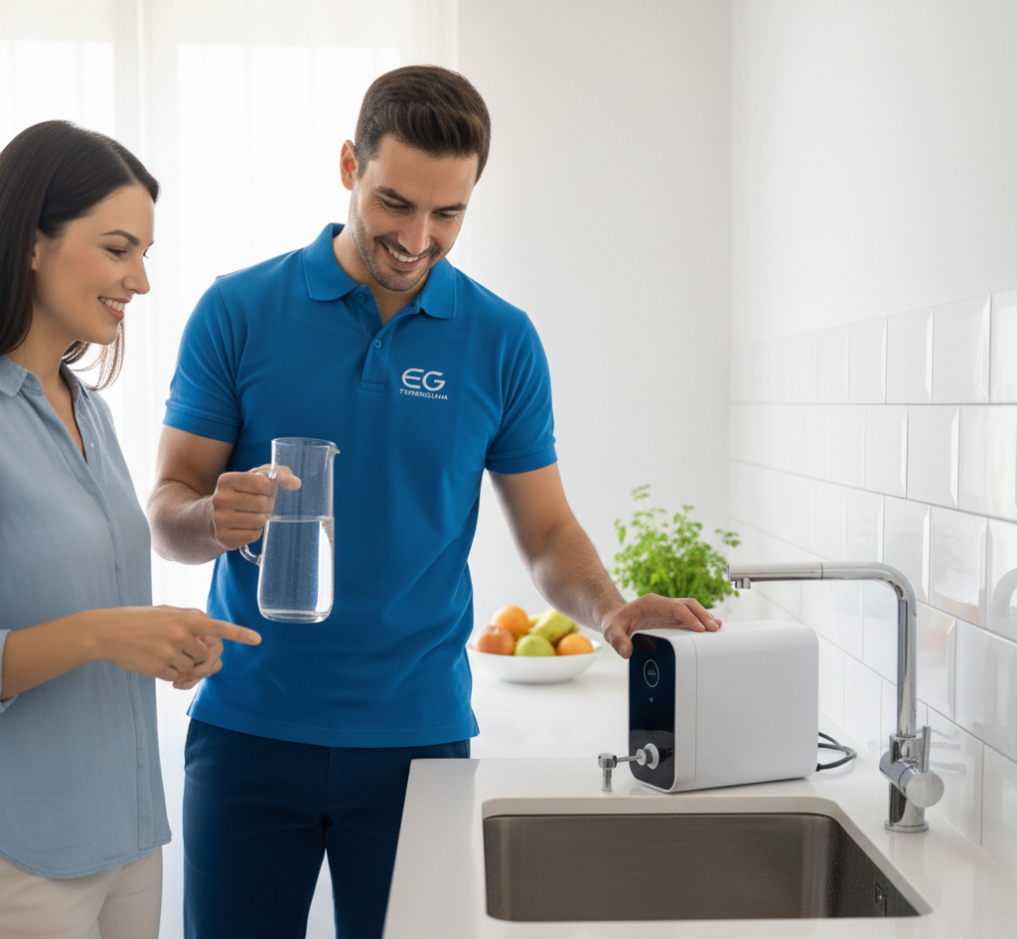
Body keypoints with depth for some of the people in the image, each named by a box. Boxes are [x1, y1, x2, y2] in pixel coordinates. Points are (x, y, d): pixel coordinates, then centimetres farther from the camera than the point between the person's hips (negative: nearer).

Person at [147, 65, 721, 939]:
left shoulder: (503, 340, -1)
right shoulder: (238, 310, -3)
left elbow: (547, 531, 3)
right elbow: (168, 509, -2)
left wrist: (609, 608, -17)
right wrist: (214, 520, -24)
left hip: (419, 732, 1)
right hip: (251, 728, 0)